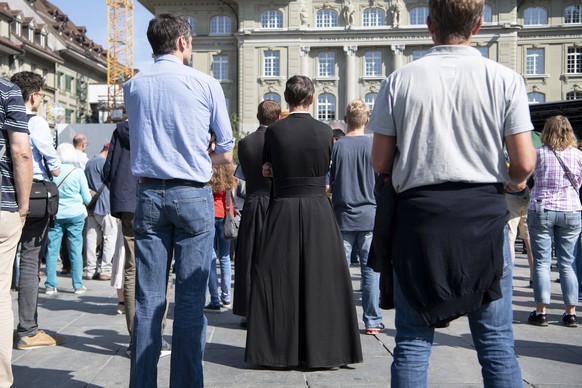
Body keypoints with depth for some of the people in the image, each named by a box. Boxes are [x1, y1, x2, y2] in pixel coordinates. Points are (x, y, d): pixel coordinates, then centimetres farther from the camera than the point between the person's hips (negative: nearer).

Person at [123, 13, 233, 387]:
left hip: (149, 194, 3)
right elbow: (226, 154, 1)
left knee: (147, 297, 6)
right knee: (190, 298, 1)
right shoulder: (206, 84, -1)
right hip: (193, 195, -3)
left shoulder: (133, 86, 8)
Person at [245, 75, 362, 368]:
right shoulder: (325, 131, -2)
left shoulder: (273, 131, -4)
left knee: (279, 280, 8)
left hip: (282, 211, 0)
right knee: (321, 281, 7)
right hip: (318, 212, 1)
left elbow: (267, 170, 6)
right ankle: (322, 351, 13)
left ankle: (279, 350, 14)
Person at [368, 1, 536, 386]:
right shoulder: (505, 79, -2)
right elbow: (523, 164, -5)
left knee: (413, 339, 9)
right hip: (484, 213, 0)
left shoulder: (399, 81, 0)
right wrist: (514, 181, 18)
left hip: (419, 213, 0)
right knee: (496, 341, 9)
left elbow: (380, 163, 1)